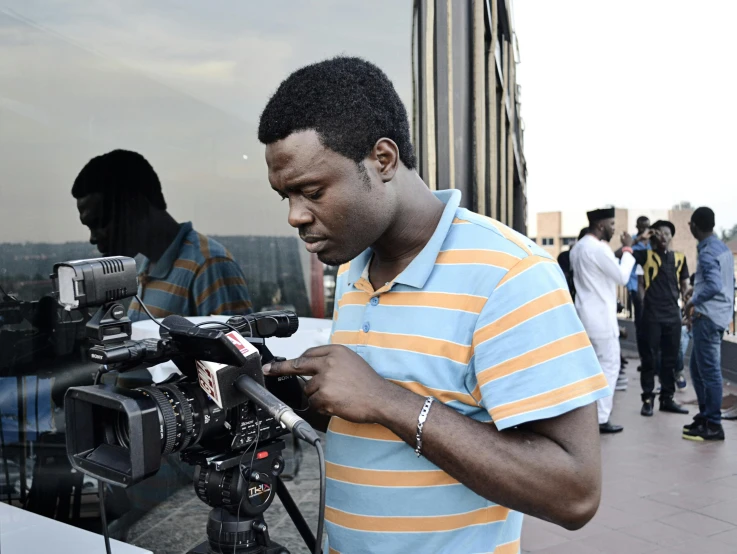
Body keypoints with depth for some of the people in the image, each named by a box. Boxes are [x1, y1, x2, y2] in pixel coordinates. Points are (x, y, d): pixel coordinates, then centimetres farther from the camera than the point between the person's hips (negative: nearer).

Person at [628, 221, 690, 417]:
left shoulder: (680, 258, 11)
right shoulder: (646, 255, 2)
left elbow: (685, 286, 16)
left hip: (673, 315, 3)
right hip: (652, 315, -3)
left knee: (670, 359, 9)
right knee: (650, 359, 0)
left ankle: (667, 398, 18)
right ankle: (648, 399, 8)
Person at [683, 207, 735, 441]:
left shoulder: (707, 253, -16)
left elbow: (713, 286, -28)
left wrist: (693, 302, -14)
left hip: (708, 318, -10)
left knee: (709, 372, -4)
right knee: (698, 369, 17)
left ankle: (713, 425, 2)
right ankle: (705, 415, 24)